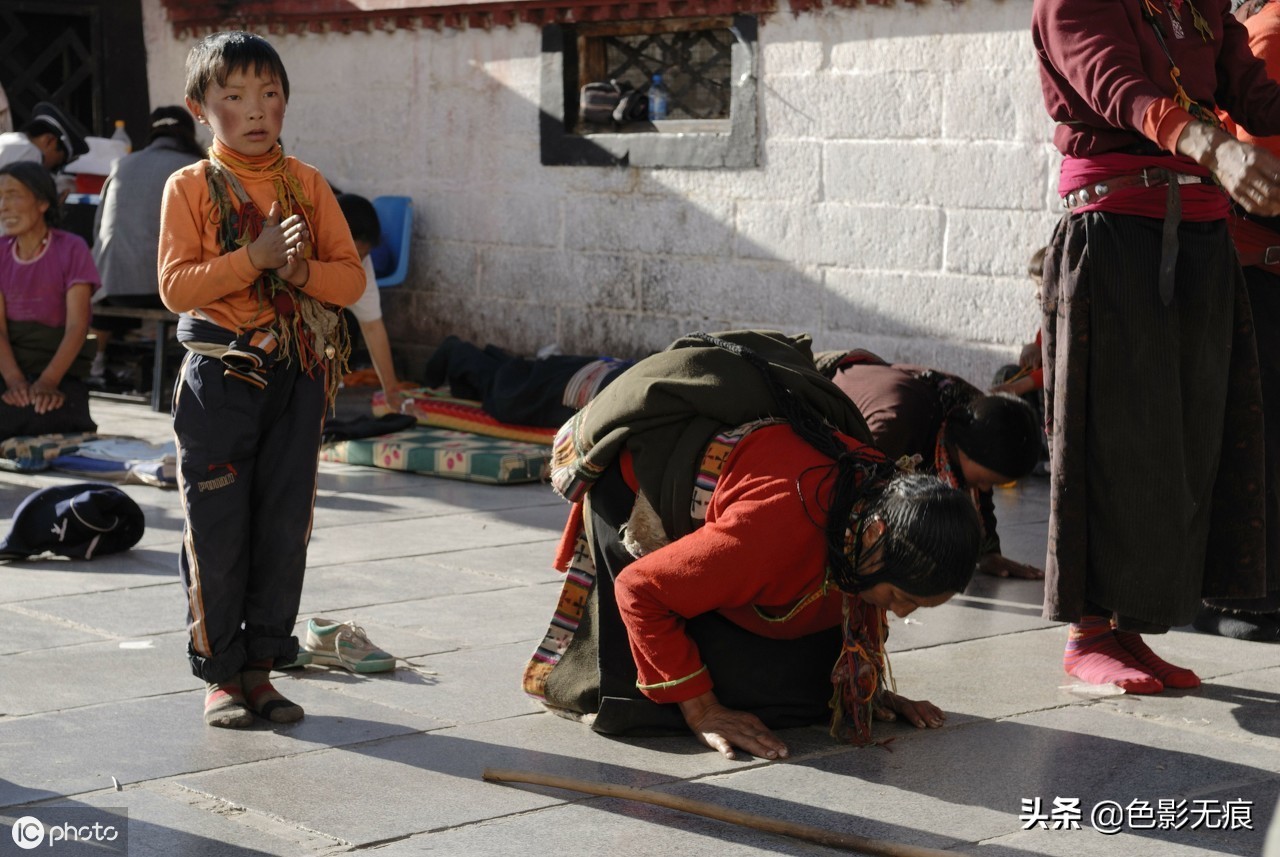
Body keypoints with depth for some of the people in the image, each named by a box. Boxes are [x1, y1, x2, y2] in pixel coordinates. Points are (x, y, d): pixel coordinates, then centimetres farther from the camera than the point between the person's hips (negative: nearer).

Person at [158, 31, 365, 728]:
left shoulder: (307, 183, 7)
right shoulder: (190, 187, -2)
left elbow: (352, 277, 4)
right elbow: (176, 286, -12)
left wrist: (303, 270, -16)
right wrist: (256, 256, -21)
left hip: (297, 376, 3)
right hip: (220, 378, -3)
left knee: (285, 528, 6)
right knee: (218, 532, 1)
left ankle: (261, 666, 18)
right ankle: (220, 676, 12)